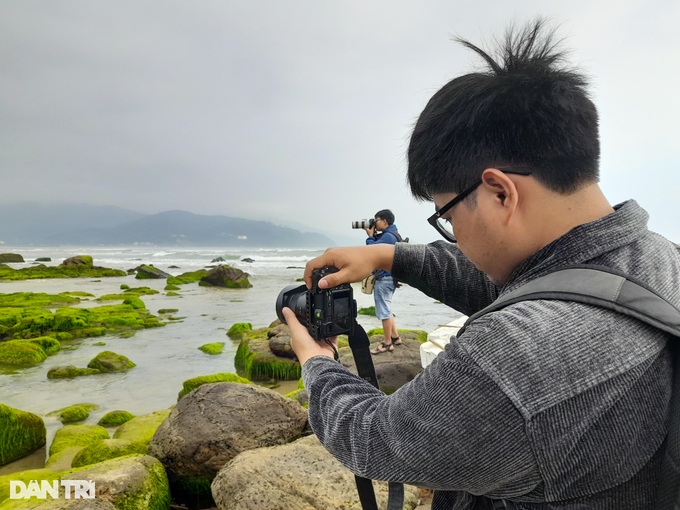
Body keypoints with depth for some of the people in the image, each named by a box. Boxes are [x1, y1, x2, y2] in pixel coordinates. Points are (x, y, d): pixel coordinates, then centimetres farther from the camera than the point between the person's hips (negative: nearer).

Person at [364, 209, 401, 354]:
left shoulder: (388, 236, -17)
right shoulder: (391, 234, 15)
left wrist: (370, 236, -5)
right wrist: (372, 236, 7)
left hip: (384, 278, -11)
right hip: (387, 277, 11)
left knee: (384, 311, -3)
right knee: (386, 309, 19)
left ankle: (387, 343, 5)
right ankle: (395, 337, 26)